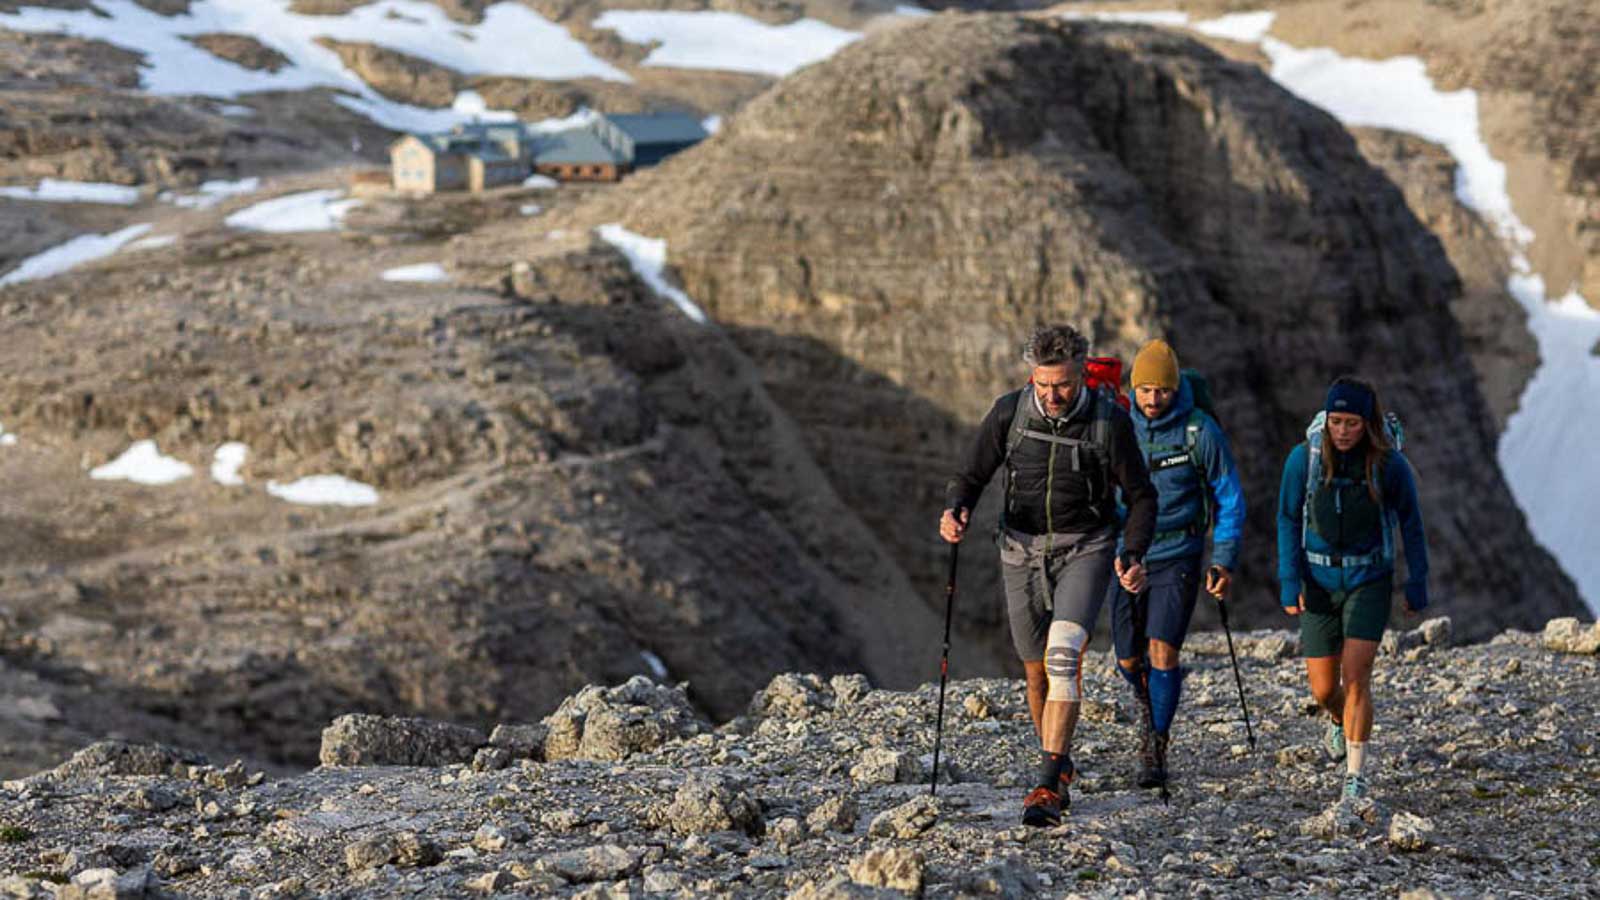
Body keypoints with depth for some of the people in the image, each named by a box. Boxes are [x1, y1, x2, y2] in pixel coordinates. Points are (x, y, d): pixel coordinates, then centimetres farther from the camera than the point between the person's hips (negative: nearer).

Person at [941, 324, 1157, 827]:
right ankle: (1059, 763, 35)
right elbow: (971, 475, 3)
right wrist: (954, 511, -19)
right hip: (1022, 550, 3)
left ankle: (1049, 786, -23)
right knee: (1036, 670, 12)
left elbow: (1141, 496, -1)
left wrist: (1134, 554, -16)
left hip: (1085, 550, -3)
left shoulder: (1109, 421, -11)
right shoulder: (1009, 413, -7)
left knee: (1064, 656, -21)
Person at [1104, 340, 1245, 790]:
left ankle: (1155, 751, -4)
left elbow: (1228, 498, -1)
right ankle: (1149, 705, 42)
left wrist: (1224, 562, -5)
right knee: (1130, 660, 9)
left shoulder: (1200, 431, -10)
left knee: (1162, 653, -15)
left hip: (1177, 558, -3)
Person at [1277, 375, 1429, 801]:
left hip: (1370, 580, -2)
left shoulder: (1390, 464, -12)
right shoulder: (1304, 458, -10)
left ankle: (1356, 774, -8)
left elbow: (1410, 525, 0)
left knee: (1356, 675, -15)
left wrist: (1417, 586, 2)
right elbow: (1288, 521, 0)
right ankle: (1339, 720, 44)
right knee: (1323, 688, 8)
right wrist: (1289, 583, -6)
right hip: (1319, 580, 2)